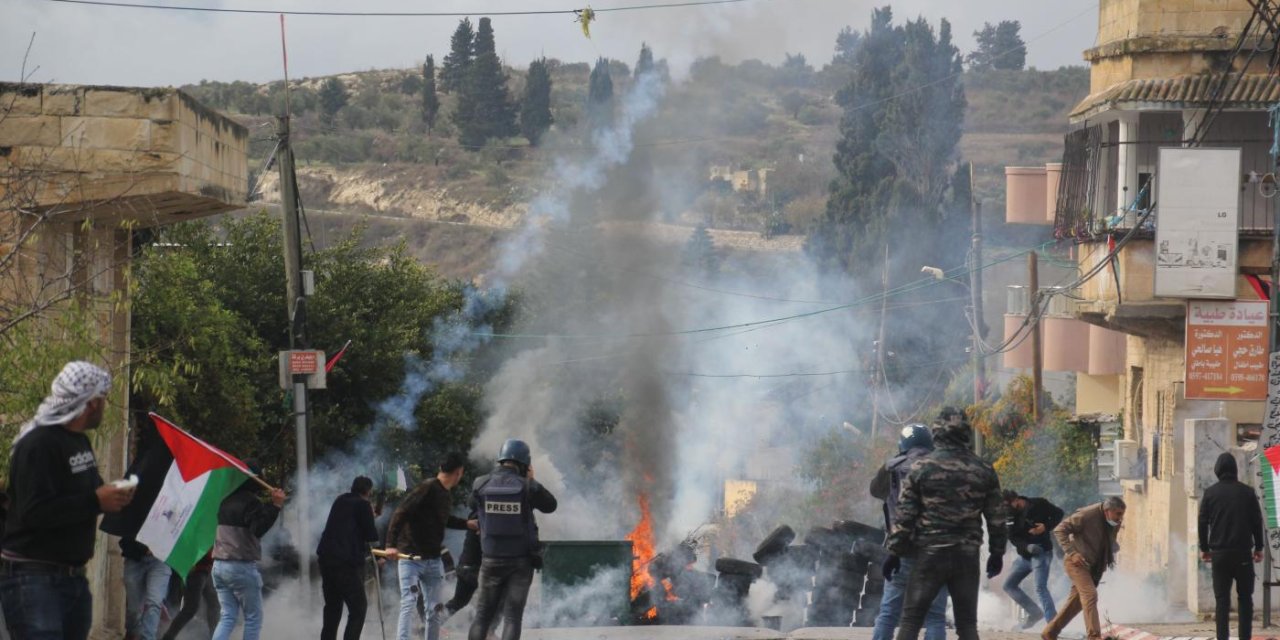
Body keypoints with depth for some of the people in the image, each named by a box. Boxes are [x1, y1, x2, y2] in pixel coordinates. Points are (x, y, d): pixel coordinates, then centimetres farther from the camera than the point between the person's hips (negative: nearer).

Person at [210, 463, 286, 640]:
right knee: (253, 618, 3)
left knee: (228, 617, 8)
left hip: (219, 565, 7)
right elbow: (258, 529, -22)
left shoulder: (226, 501, 11)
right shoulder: (250, 501, -10)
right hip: (242, 567, -7)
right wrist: (275, 506, -26)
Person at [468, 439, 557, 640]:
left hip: (491, 560, 2)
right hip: (521, 561, -2)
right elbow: (551, 506, 6)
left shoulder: (481, 484, -5)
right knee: (512, 616, 2)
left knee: (483, 614, 11)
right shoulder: (528, 487, -10)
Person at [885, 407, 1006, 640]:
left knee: (911, 619, 2)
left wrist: (894, 551, 3)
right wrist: (997, 553, 19)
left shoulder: (921, 467, -4)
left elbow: (905, 514, -4)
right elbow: (996, 517, 8)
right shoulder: (984, 471, 4)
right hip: (967, 556, 2)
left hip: (929, 553, -2)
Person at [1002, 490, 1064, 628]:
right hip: (1024, 555, 7)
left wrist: (1046, 526, -17)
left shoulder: (1038, 505, -9)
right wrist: (1027, 546, -23)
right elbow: (1013, 538, -5)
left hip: (1041, 553, -7)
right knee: (1009, 585, 8)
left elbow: (1058, 513, 0)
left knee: (1040, 588, -19)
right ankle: (1035, 612, 16)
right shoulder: (1011, 516, 2)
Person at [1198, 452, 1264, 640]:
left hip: (1219, 554, 0)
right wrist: (1258, 547, 13)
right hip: (1243, 553, 0)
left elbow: (1202, 522, 2)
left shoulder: (1210, 493, 1)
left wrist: (1204, 548, 11)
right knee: (1245, 597, 7)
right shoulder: (1247, 492, 2)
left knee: (1221, 598, 2)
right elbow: (1257, 521, 5)